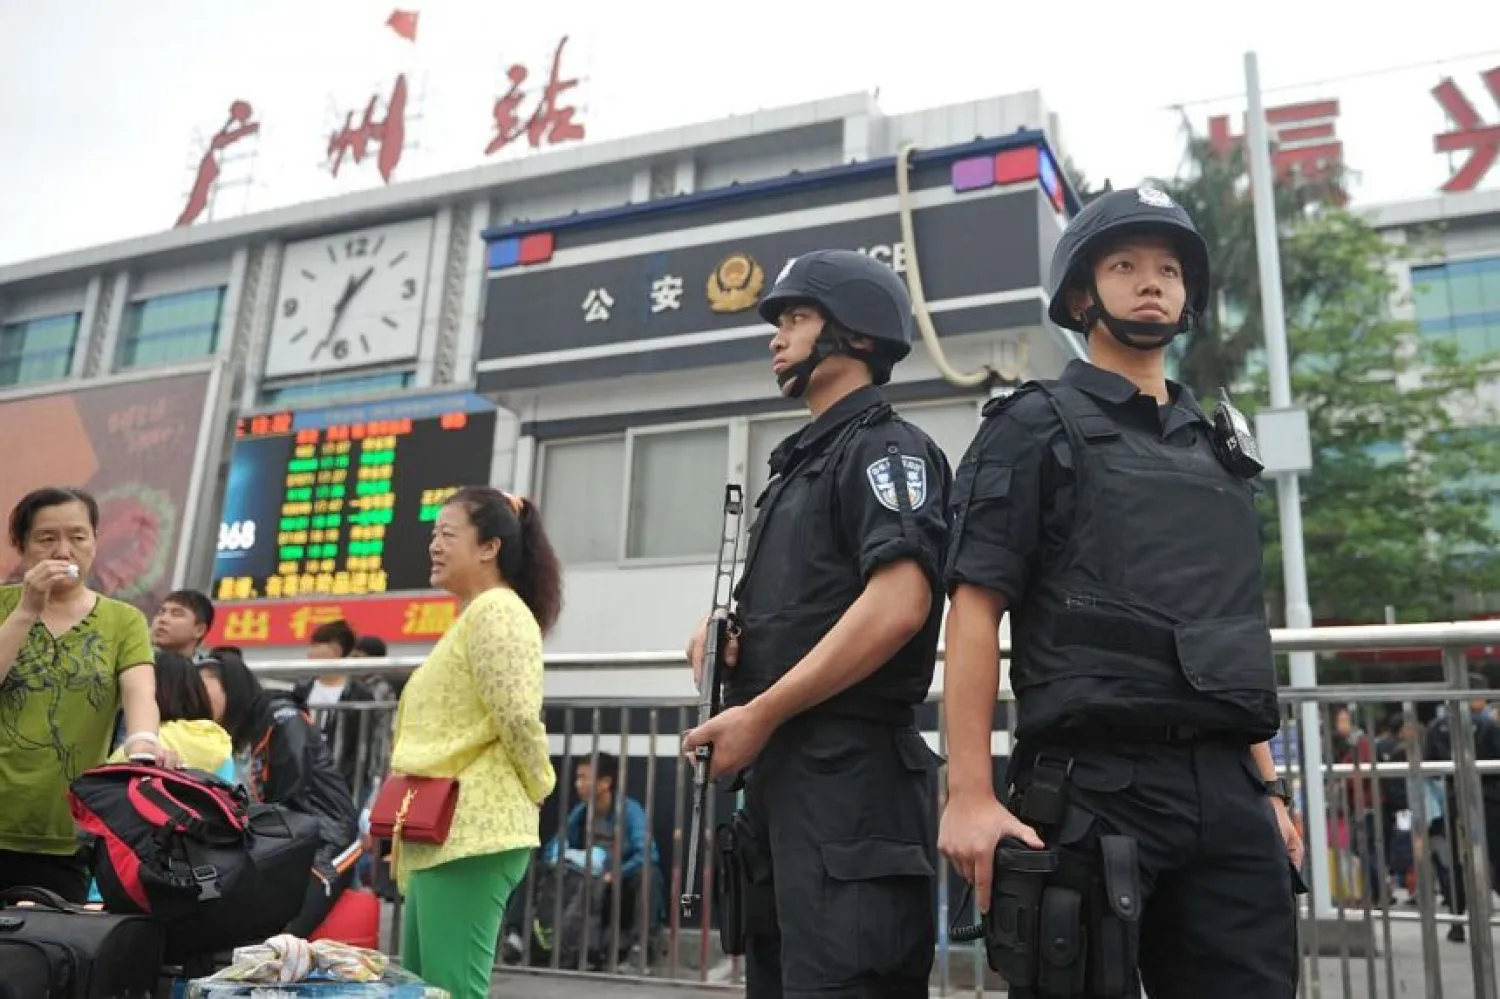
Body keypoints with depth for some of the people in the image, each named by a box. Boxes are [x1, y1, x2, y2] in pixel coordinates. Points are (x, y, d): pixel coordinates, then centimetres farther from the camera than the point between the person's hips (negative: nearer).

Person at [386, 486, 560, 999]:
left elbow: (518, 716, -18)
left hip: (470, 834, -11)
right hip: (445, 835, 11)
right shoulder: (475, 617, 23)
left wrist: (538, 790, -4)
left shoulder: (495, 610, -9)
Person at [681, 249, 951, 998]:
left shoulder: (887, 448, -7)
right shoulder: (802, 461, 20)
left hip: (848, 772, -9)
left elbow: (898, 606, -22)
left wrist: (758, 715, -18)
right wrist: (721, 624, 6)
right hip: (781, 770, 9)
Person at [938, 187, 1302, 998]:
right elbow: (975, 610, -8)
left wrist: (1267, 786, 17)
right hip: (1095, 782, -5)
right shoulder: (1035, 428, 2)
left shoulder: (1219, 445, 20)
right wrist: (970, 792, -16)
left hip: (1226, 788, 6)